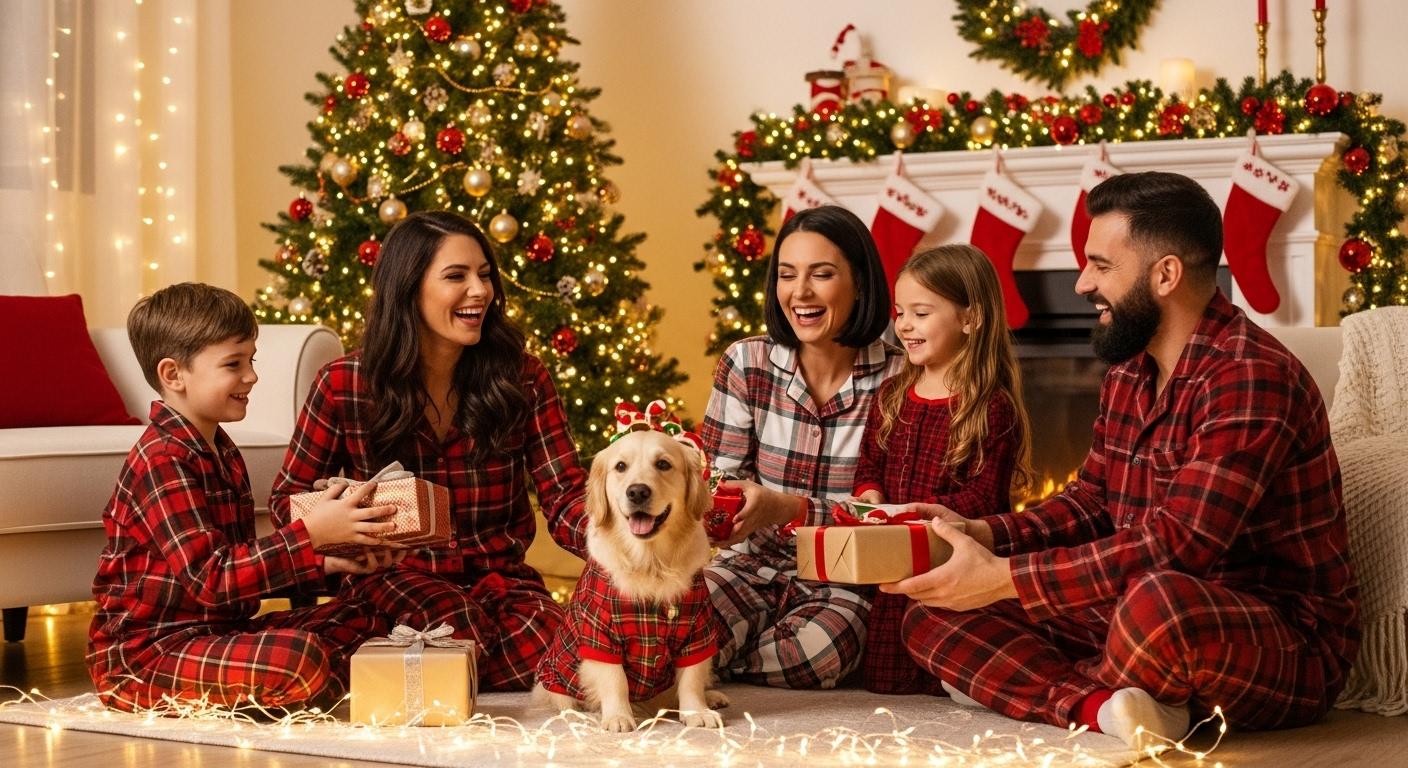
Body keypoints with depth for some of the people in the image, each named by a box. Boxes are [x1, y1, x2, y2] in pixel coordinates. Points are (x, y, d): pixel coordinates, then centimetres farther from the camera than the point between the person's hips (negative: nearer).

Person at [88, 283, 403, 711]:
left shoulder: (222, 453, 15)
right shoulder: (163, 461, -18)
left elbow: (243, 563, 16)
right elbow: (212, 579, -25)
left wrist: (330, 562, 2)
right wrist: (312, 535, -30)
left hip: (216, 633, 10)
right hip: (144, 655, -10)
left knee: (357, 619, 9)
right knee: (297, 656, -32)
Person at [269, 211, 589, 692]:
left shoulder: (521, 378, 0)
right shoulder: (344, 386, -4)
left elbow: (564, 502, -6)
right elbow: (289, 498, 6)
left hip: (499, 576, 2)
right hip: (392, 577, -2)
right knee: (462, 630, -36)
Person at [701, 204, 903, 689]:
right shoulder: (745, 363, 0)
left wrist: (786, 508, -28)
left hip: (845, 582, -1)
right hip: (751, 566, 1)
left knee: (807, 653, -34)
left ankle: (713, 665, 0)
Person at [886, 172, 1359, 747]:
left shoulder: (1250, 376, -19)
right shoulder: (1129, 372, 11)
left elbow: (1175, 545, -26)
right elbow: (1092, 502, 18)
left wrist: (1004, 578, -24)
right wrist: (981, 534, -1)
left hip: (1285, 646, -9)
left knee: (1159, 602, -43)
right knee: (933, 617, -1)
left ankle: (1062, 686, -10)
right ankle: (1104, 707, -23)